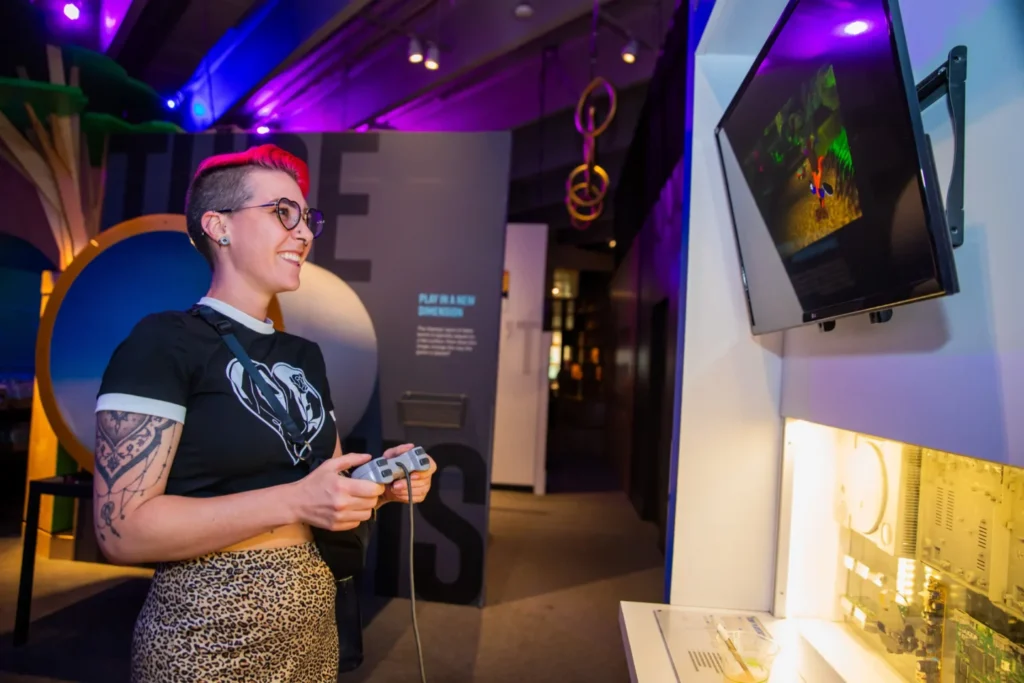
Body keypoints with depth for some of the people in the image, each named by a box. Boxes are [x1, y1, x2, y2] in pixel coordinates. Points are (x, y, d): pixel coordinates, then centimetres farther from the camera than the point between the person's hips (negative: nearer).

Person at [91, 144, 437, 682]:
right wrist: (293, 502, -25)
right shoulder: (161, 343, -12)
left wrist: (380, 483, -7)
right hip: (207, 633, -6)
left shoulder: (305, 355, 8)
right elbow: (122, 529, -18)